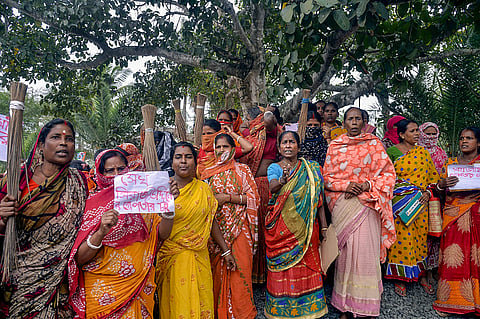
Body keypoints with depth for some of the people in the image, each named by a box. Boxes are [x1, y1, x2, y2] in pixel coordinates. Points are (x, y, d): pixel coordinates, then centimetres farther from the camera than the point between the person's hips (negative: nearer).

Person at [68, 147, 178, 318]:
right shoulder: (93, 203, -7)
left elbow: (162, 234, -7)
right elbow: (79, 259, -12)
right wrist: (102, 231, -30)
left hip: (139, 288, 3)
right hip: (102, 289, -2)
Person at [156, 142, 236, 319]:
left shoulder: (203, 188, 4)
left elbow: (211, 221, 10)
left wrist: (226, 251, 11)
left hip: (199, 256, 3)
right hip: (172, 256, -3)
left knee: (202, 303, 10)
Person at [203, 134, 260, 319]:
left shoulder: (242, 170, 4)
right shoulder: (208, 172, 12)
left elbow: (253, 197, -3)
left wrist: (227, 197, -11)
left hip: (238, 227, -2)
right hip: (215, 228, 3)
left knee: (239, 268, -4)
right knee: (217, 270, 4)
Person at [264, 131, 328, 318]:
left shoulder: (312, 168, 7)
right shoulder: (274, 168, 4)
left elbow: (319, 199, 5)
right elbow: (272, 187, -18)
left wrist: (324, 226, 1)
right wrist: (282, 180, -40)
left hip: (305, 225, 1)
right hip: (281, 226, -1)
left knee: (306, 267, 5)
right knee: (282, 269, 3)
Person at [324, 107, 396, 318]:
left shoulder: (374, 144, 8)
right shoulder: (334, 146, 11)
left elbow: (388, 173, 5)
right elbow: (327, 177, 8)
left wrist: (366, 186, -10)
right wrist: (346, 185, -9)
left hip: (366, 204, -1)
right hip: (342, 204, 1)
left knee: (365, 248, -6)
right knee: (344, 248, 0)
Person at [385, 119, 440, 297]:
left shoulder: (422, 152, 11)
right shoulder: (391, 152, -2)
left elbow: (433, 175, 13)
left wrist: (427, 192, -2)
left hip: (421, 202, 4)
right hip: (401, 202, -4)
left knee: (421, 236, 8)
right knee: (402, 237, -3)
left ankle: (421, 275, 21)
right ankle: (400, 278, 9)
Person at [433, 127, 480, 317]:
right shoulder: (450, 163, 11)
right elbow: (439, 191, 9)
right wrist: (442, 184, -14)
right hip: (454, 214, 1)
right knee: (453, 257, -2)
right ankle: (449, 302, 6)